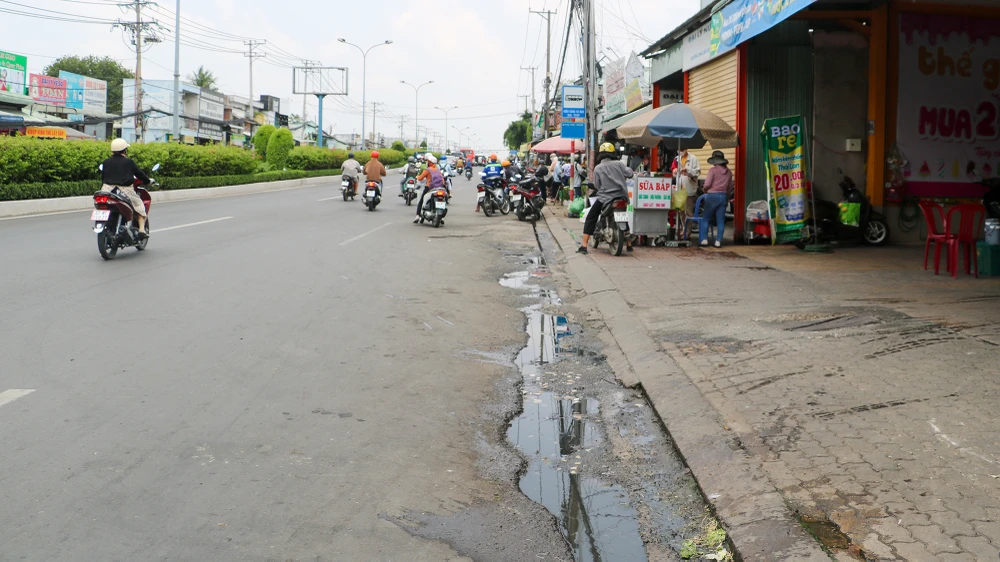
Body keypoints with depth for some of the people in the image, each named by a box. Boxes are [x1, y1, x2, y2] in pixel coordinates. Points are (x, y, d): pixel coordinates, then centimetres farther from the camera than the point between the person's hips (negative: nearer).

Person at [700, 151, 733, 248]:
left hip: (712, 196, -4)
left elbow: (707, 184, -12)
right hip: (723, 196, 4)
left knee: (705, 218, 7)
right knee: (720, 221, 5)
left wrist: (705, 191, 8)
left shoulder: (713, 170, -8)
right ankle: (718, 241, 2)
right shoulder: (729, 171, 8)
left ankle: (704, 239, 1)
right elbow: (730, 187, 12)